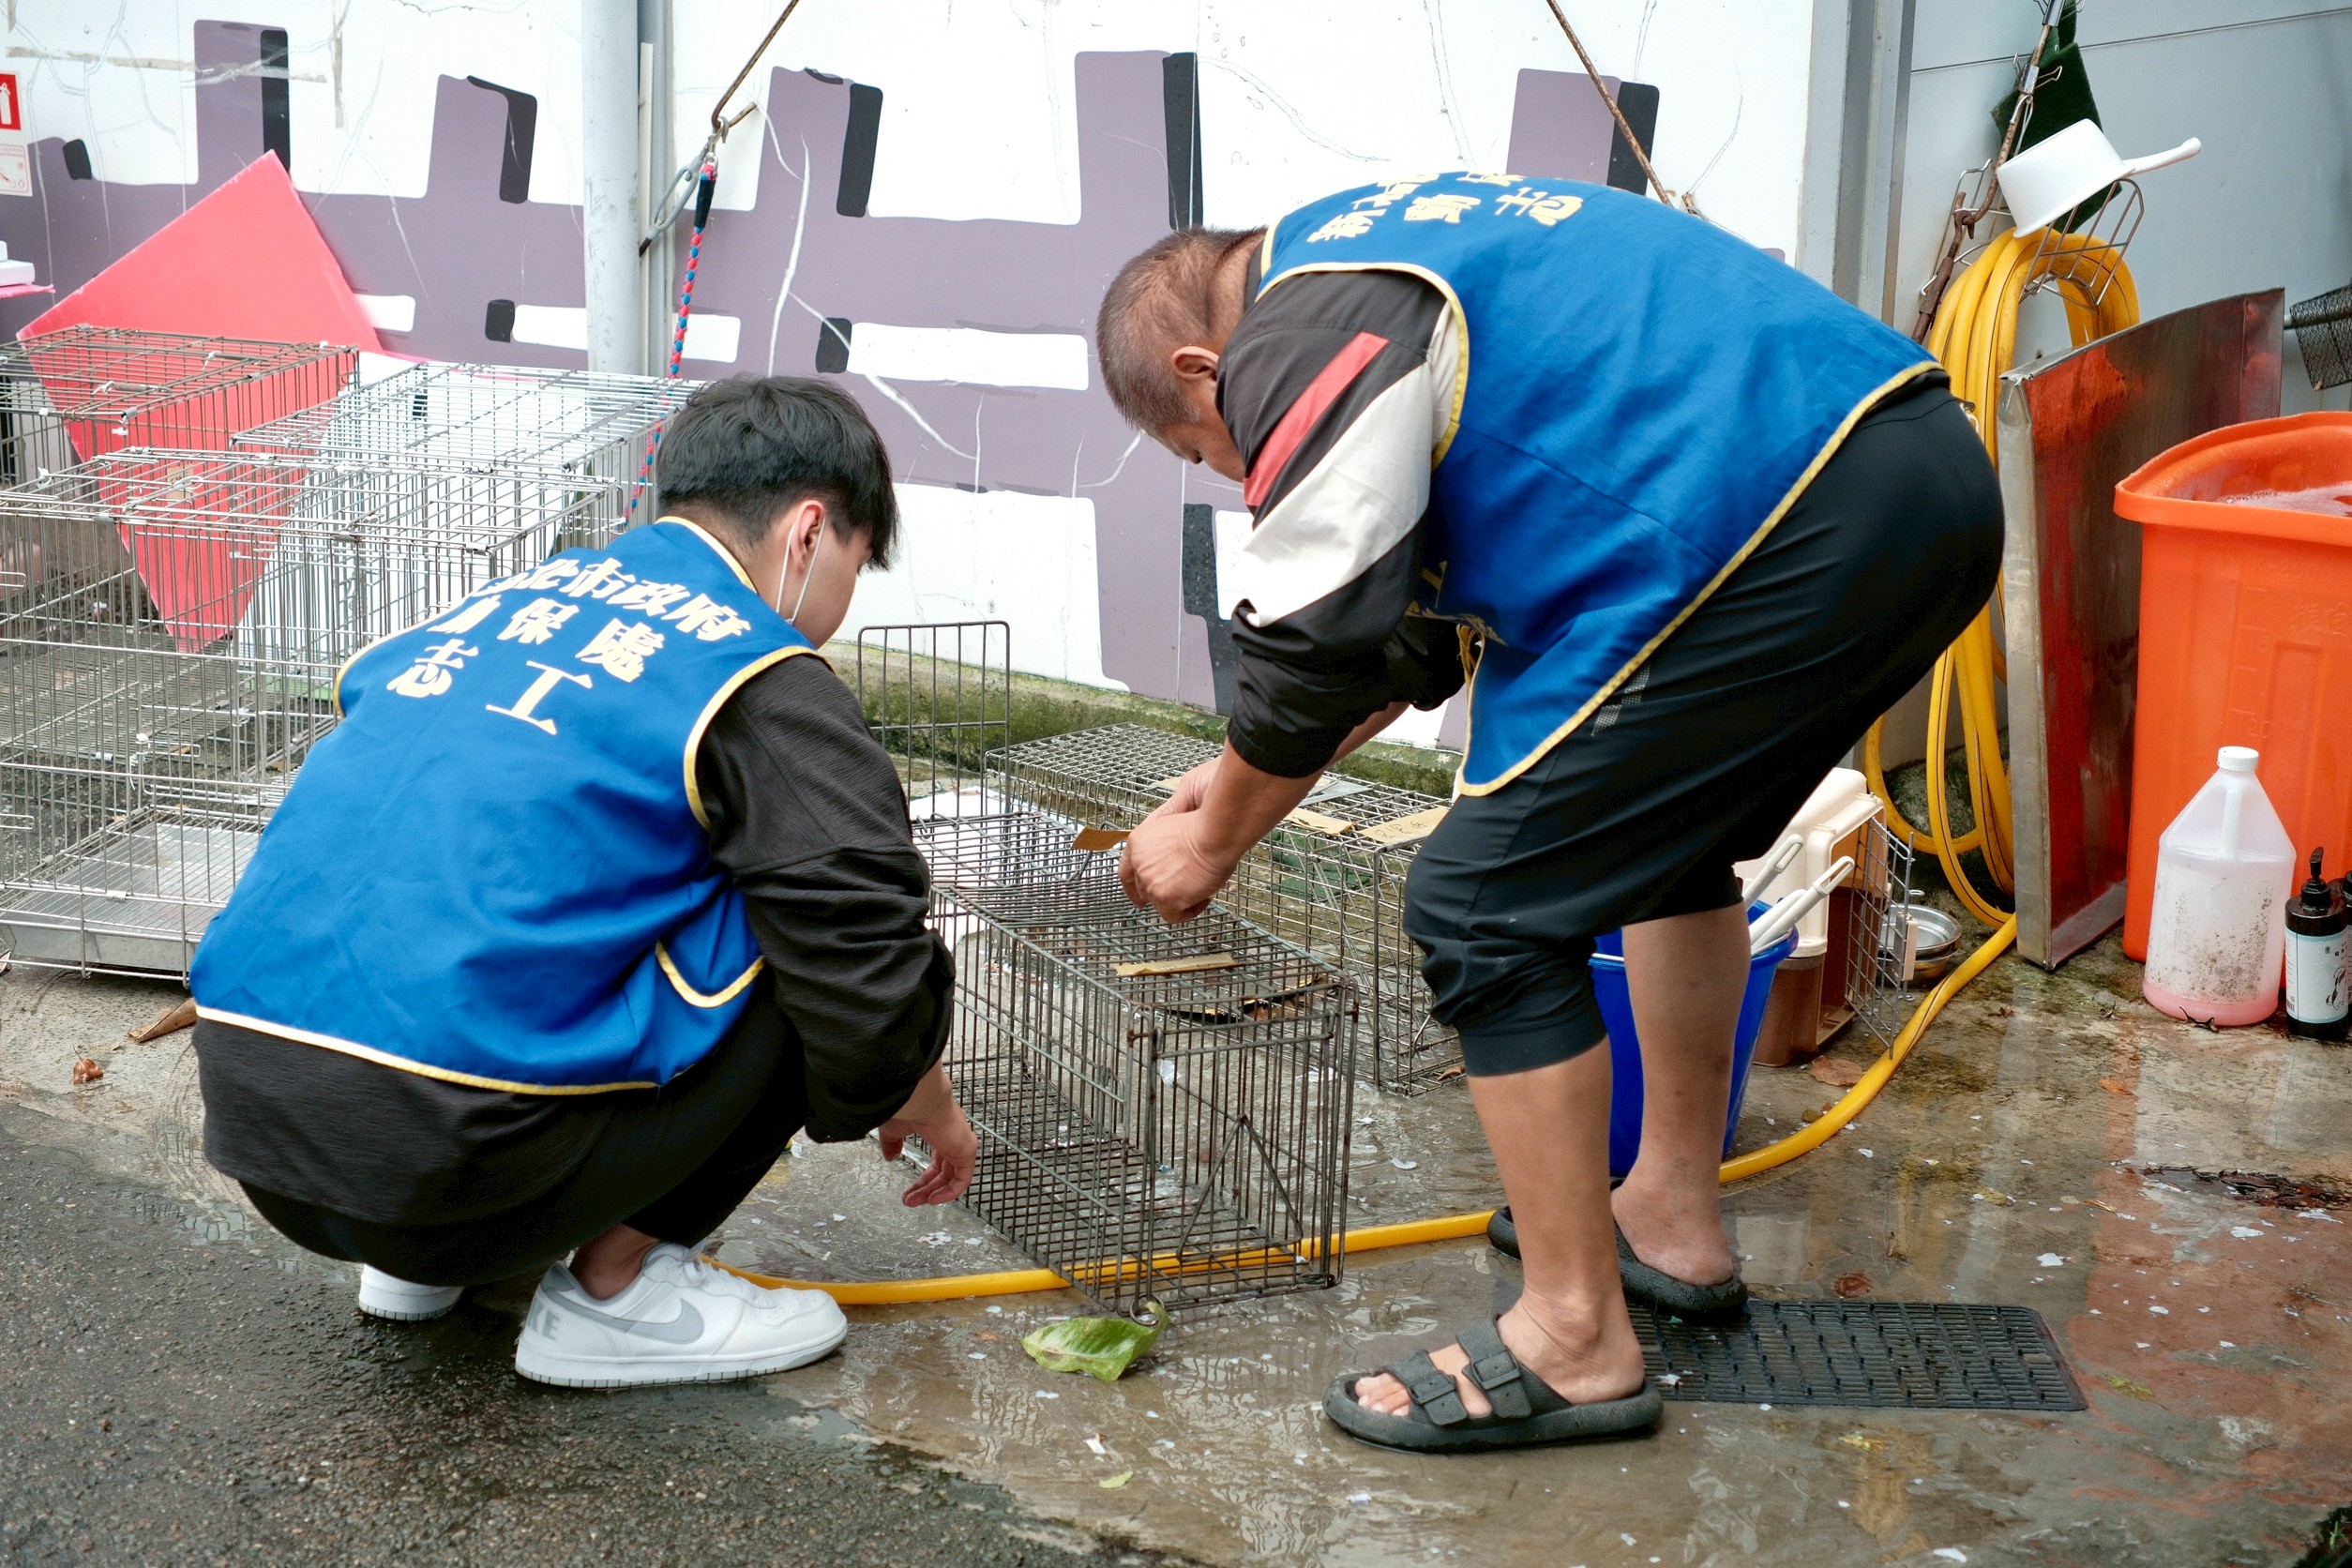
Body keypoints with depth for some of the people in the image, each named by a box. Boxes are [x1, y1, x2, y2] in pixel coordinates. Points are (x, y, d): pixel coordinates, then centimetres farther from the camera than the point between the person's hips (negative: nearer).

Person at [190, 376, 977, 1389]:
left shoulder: (506, 598, 20)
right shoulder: (764, 680, -1)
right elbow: (870, 982, -3)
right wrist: (931, 1113, 22)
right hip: (445, 1146, -8)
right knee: (794, 940, 4)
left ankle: (421, 1257, 22)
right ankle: (616, 1287, 8)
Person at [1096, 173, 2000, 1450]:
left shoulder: (1294, 347, -3)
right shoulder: (1386, 245, 28)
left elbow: (1317, 645, -1)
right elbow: (1439, 600, 32)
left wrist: (1214, 837, 16)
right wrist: (1257, 772, 33)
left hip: (1790, 534, -11)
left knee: (1485, 910, -2)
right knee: (1665, 833, 30)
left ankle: (1575, 1343, 6)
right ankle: (1672, 1216, 40)